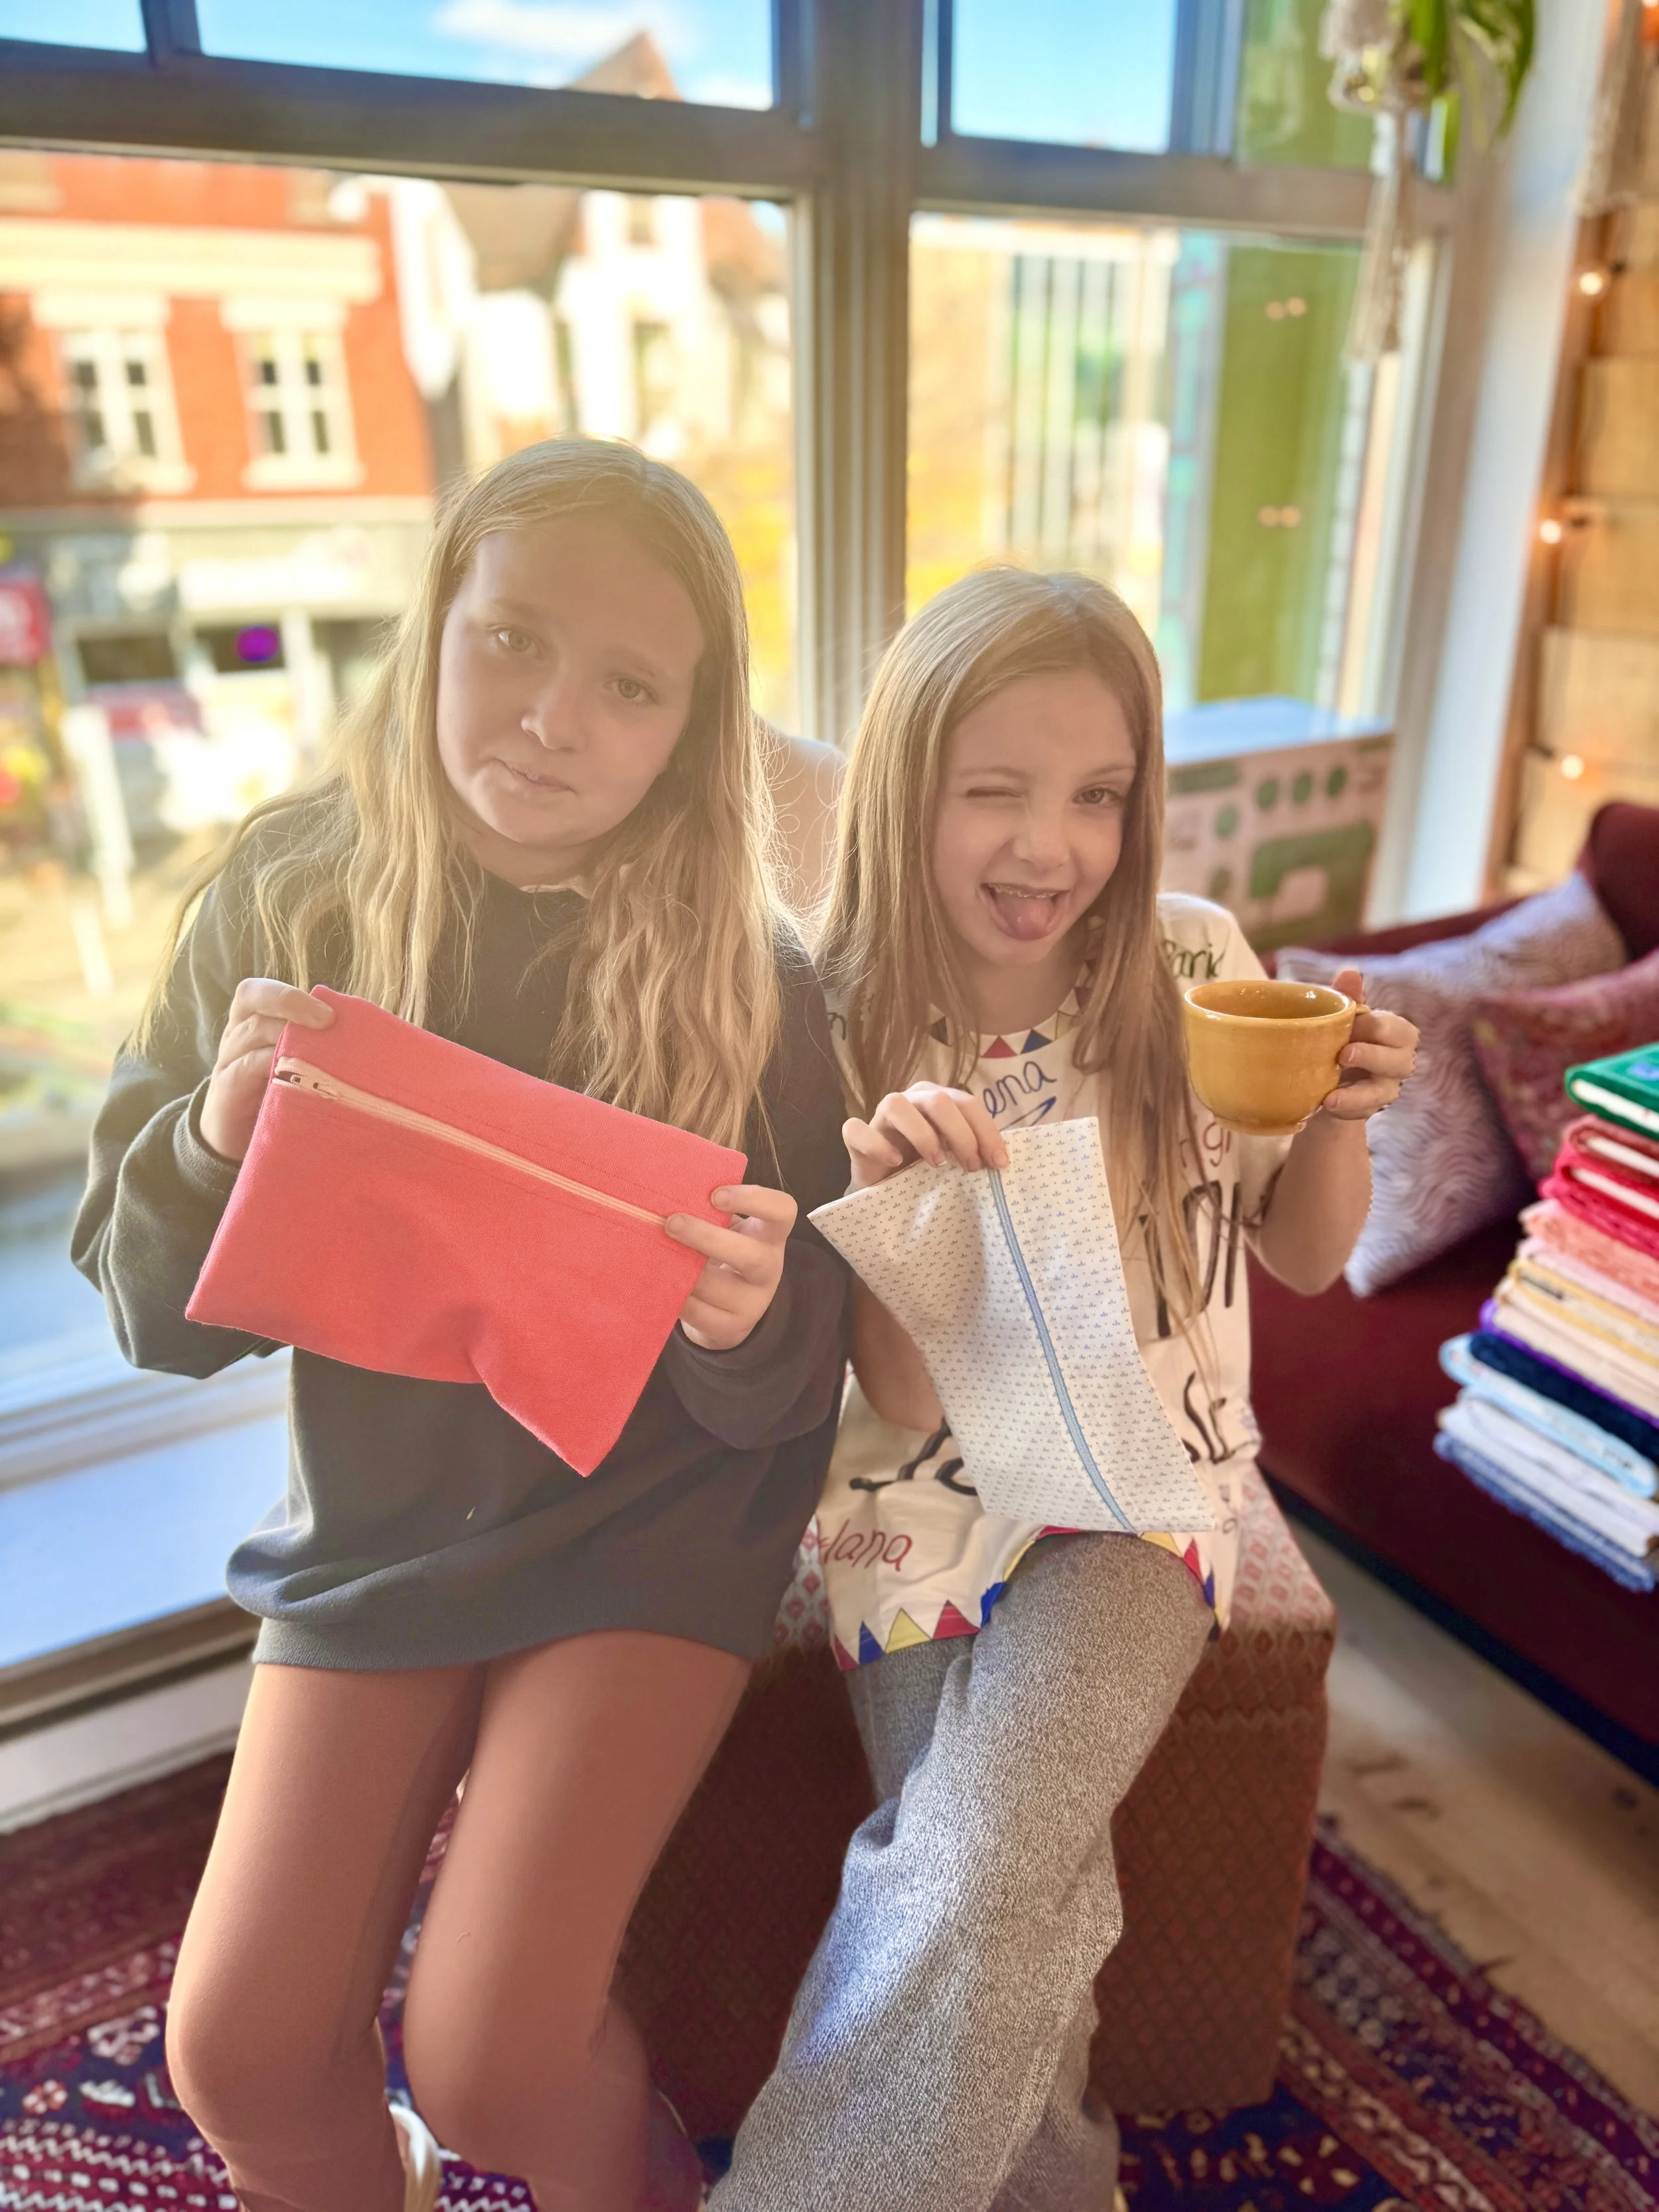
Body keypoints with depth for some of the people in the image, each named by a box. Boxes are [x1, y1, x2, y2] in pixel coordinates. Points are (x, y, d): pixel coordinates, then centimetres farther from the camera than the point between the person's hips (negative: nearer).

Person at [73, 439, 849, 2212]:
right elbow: (159, 1318, -4)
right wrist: (214, 1145, -24)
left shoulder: (743, 973, -14)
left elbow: (779, 1398, -10)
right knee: (242, 2054, 1)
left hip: (646, 1529, -2)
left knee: (490, 2055, -8)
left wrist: (749, 1319, -32)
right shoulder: (287, 893, -9)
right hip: (372, 1525, 3)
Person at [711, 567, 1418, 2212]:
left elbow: (1304, 1257, 7)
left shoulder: (1195, 969, -7)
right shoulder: (845, 1037, -9)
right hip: (930, 1501, 1)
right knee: (1028, 1919, -11)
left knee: (975, 1878, -21)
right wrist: (884, 1190, -28)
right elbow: (906, 1397, -10)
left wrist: (1340, 1117, -14)